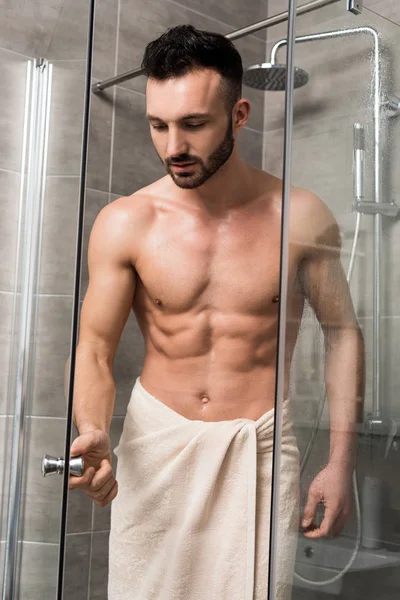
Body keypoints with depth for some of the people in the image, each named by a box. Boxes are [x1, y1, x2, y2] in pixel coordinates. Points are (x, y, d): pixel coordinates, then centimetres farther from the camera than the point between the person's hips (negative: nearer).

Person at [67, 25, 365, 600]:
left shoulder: (300, 217, -7)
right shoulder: (124, 224, -7)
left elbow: (342, 333, 2)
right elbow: (94, 351, -5)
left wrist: (341, 464, -1)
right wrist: (92, 434, -27)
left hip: (261, 445, 0)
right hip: (154, 444, 1)